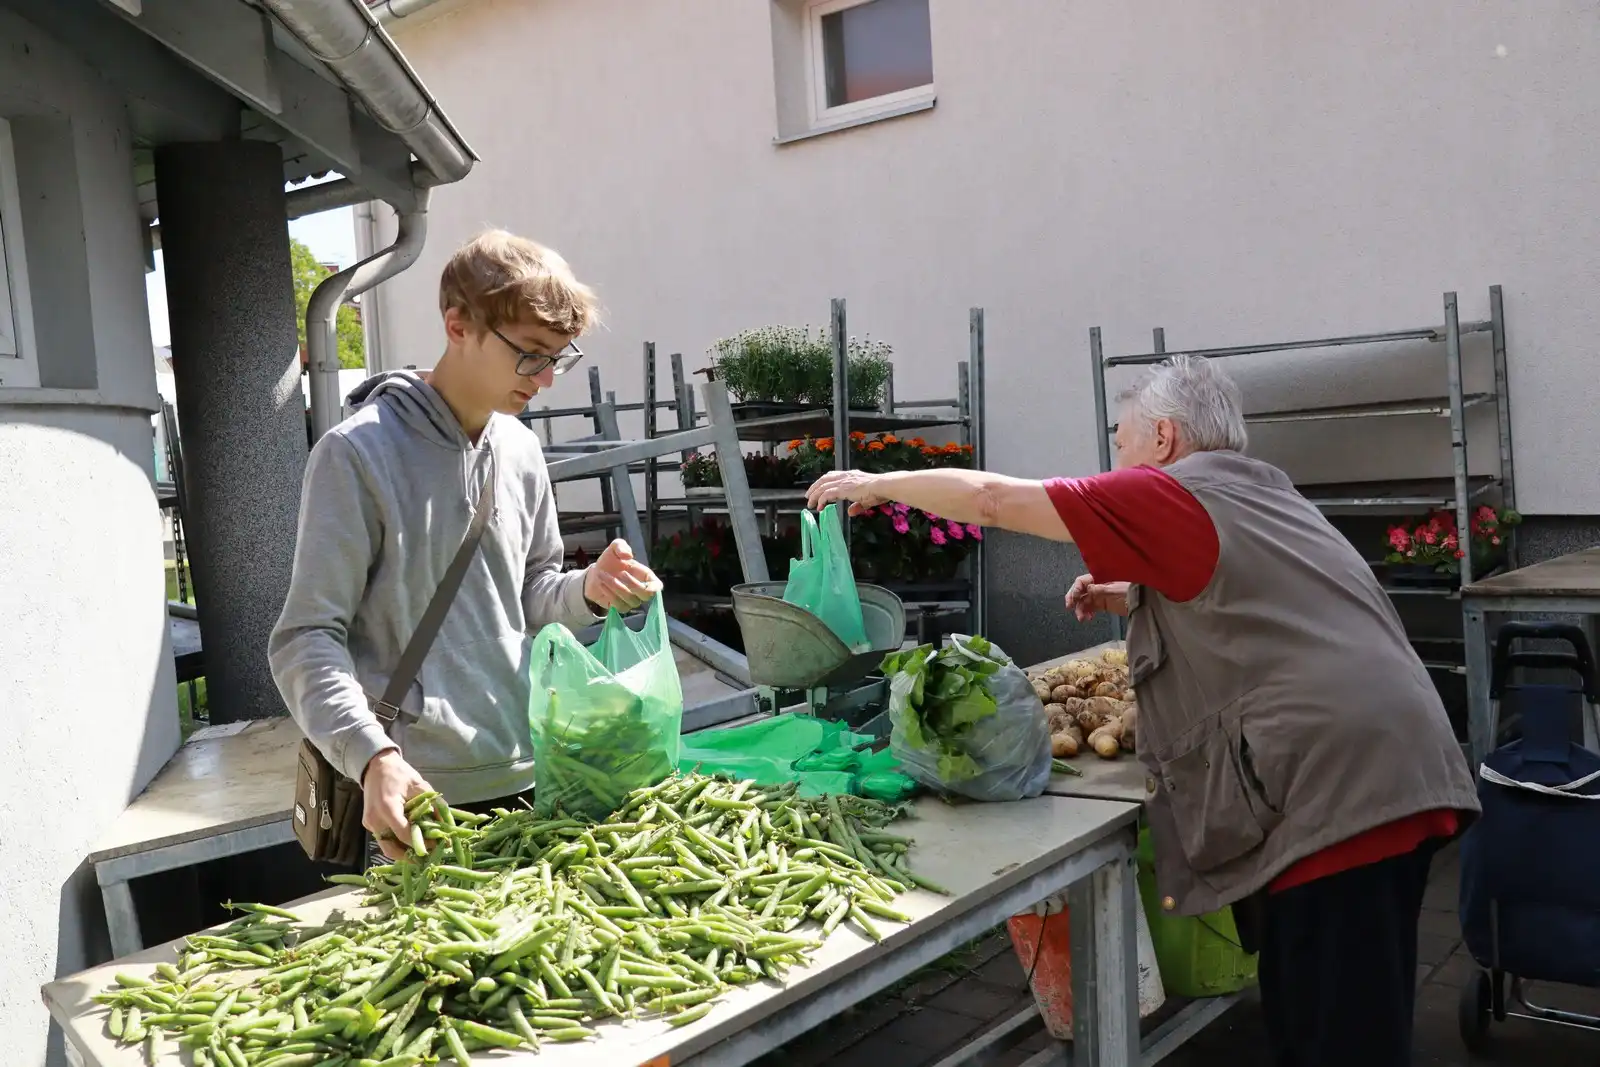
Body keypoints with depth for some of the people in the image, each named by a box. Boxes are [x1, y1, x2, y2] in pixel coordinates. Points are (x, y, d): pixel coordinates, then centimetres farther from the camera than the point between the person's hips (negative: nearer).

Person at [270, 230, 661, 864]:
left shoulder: (520, 450, 7)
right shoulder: (358, 453, -13)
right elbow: (307, 640, -14)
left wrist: (587, 590, -5)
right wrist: (373, 757, -29)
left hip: (529, 780, 6)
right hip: (418, 795, -6)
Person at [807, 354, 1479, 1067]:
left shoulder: (1174, 494, -4)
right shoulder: (1259, 494, 21)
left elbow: (992, 499, -2)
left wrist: (875, 485, 12)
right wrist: (1135, 599, 24)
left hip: (1338, 791, -9)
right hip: (1387, 781, 9)